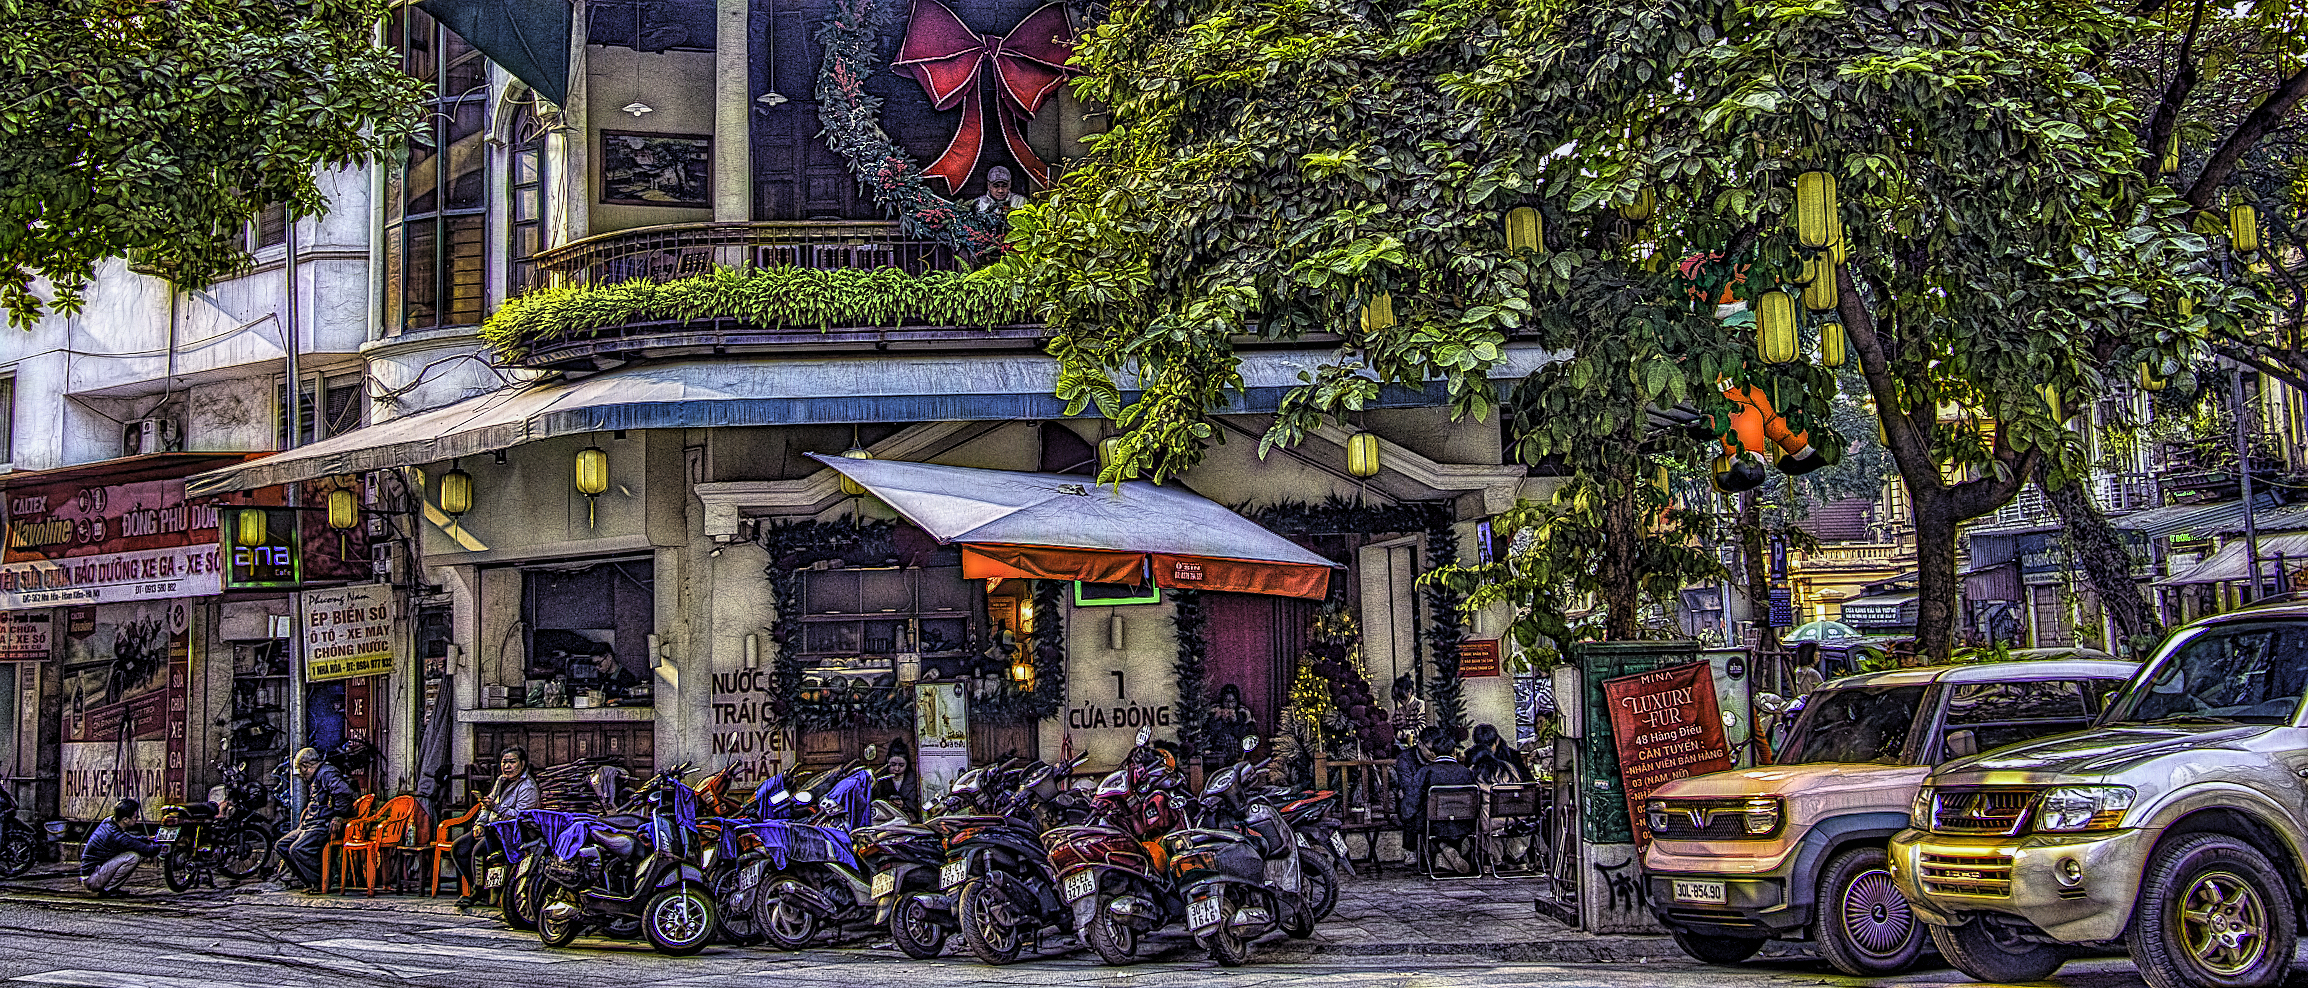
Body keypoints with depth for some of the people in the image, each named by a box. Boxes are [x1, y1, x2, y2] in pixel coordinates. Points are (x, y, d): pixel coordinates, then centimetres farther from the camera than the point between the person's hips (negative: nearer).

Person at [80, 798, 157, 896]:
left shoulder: (108, 821, 1)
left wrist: (147, 840, 15)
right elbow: (148, 851, -18)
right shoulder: (117, 837, -26)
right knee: (133, 857, -25)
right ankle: (107, 890, -11)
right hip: (91, 880, -10)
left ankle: (110, 888, 10)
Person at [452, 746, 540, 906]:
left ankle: (482, 893, -14)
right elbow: (488, 804, 21)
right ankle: (475, 888, -1)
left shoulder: (527, 787, -10)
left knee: (479, 850, -29)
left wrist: (496, 807, -29)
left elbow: (520, 815, -20)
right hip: (493, 827, 9)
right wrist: (480, 823, 3)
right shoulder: (501, 780, 16)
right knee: (459, 847, -6)